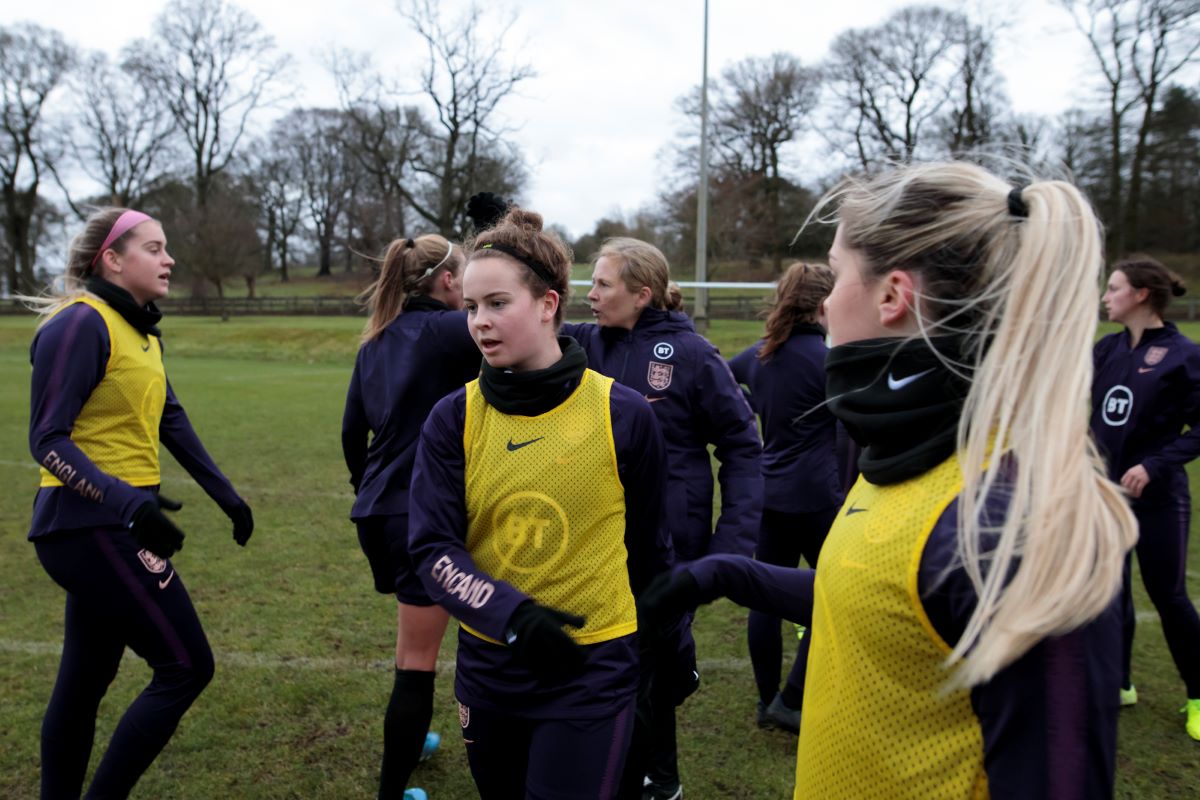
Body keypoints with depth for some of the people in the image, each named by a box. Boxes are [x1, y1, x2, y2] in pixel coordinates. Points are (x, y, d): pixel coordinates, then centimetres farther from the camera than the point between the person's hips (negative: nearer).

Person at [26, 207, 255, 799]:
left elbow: (170, 418, 17)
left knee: (85, 680, 17)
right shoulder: (81, 324, -15)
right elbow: (48, 441, -18)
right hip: (92, 528, -9)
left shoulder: (143, 329, 11)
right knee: (186, 667, -6)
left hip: (115, 526, 9)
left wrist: (225, 494, 16)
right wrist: (129, 503, -30)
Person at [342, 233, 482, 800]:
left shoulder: (377, 340, 12)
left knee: (415, 642, 28)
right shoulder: (445, 329, -11)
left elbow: (352, 431, 16)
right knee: (417, 659, 2)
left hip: (378, 512, 9)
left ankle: (408, 742, 45)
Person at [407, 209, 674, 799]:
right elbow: (432, 547, -9)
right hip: (487, 664, 3)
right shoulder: (453, 418, -6)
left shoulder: (623, 414, -11)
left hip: (592, 669, -3)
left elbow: (648, 547, 1)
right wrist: (512, 616, -23)